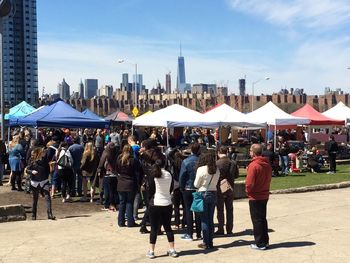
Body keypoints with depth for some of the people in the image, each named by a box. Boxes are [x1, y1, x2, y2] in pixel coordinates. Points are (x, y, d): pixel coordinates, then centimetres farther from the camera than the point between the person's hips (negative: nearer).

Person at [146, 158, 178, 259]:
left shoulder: (153, 175, -7)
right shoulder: (169, 175, 1)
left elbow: (151, 190, -3)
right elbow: (171, 189, 8)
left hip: (155, 203, -3)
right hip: (167, 204, 3)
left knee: (154, 228, 4)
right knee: (168, 227, 13)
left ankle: (151, 251, 6)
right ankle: (172, 250, 15)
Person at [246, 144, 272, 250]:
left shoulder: (253, 165, -21)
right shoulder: (267, 164, 3)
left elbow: (249, 183, -20)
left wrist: (248, 191, -4)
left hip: (255, 197, -7)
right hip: (265, 195, 7)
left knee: (257, 220, 2)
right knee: (263, 218, 17)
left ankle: (260, 243, 8)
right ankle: (265, 241, 24)